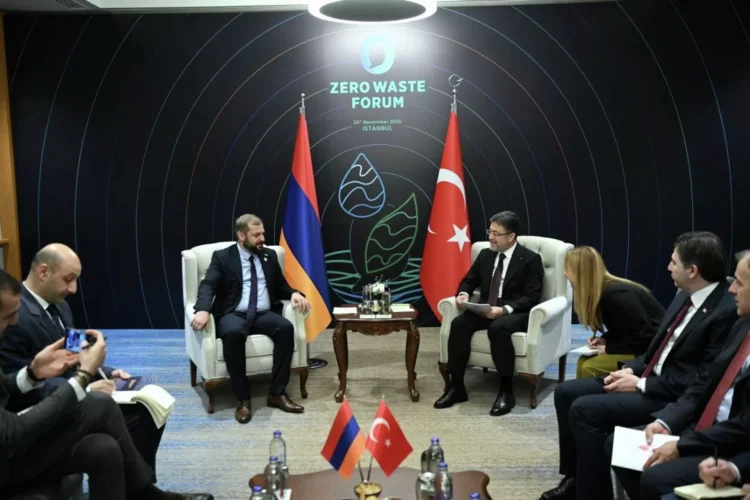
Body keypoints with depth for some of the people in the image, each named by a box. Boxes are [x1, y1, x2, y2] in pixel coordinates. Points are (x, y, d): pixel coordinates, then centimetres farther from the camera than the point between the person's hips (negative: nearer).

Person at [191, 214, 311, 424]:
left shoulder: (269, 256, 16)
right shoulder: (222, 257, 4)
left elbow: (281, 285, 19)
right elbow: (208, 285, -8)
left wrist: (294, 293, -5)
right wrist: (203, 310, -29)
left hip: (264, 315, 4)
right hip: (233, 314, -3)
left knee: (286, 327, -29)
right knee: (233, 333, -38)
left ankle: (277, 393, -20)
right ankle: (243, 399, -25)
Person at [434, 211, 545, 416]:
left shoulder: (531, 259, -5)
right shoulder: (486, 254, 12)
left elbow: (532, 297, -12)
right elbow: (468, 280, 19)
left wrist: (505, 309, -28)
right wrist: (463, 294, -6)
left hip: (516, 312, -5)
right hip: (487, 310, 5)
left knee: (498, 328, -38)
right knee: (458, 323, -24)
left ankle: (506, 392, -25)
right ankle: (456, 387, -17)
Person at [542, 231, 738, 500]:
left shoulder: (727, 311, -21)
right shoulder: (686, 295, 8)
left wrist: (641, 384, -18)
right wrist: (632, 368, 1)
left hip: (675, 396, -10)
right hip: (650, 377, 10)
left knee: (584, 409, -22)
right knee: (565, 392, 5)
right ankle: (575, 478, 15)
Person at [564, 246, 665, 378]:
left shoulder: (616, 294, -24)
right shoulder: (602, 292, 5)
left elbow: (644, 335, -22)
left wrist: (609, 349, -15)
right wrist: (604, 340, -1)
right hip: (635, 347, 9)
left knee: (590, 367, -19)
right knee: (584, 361, 0)